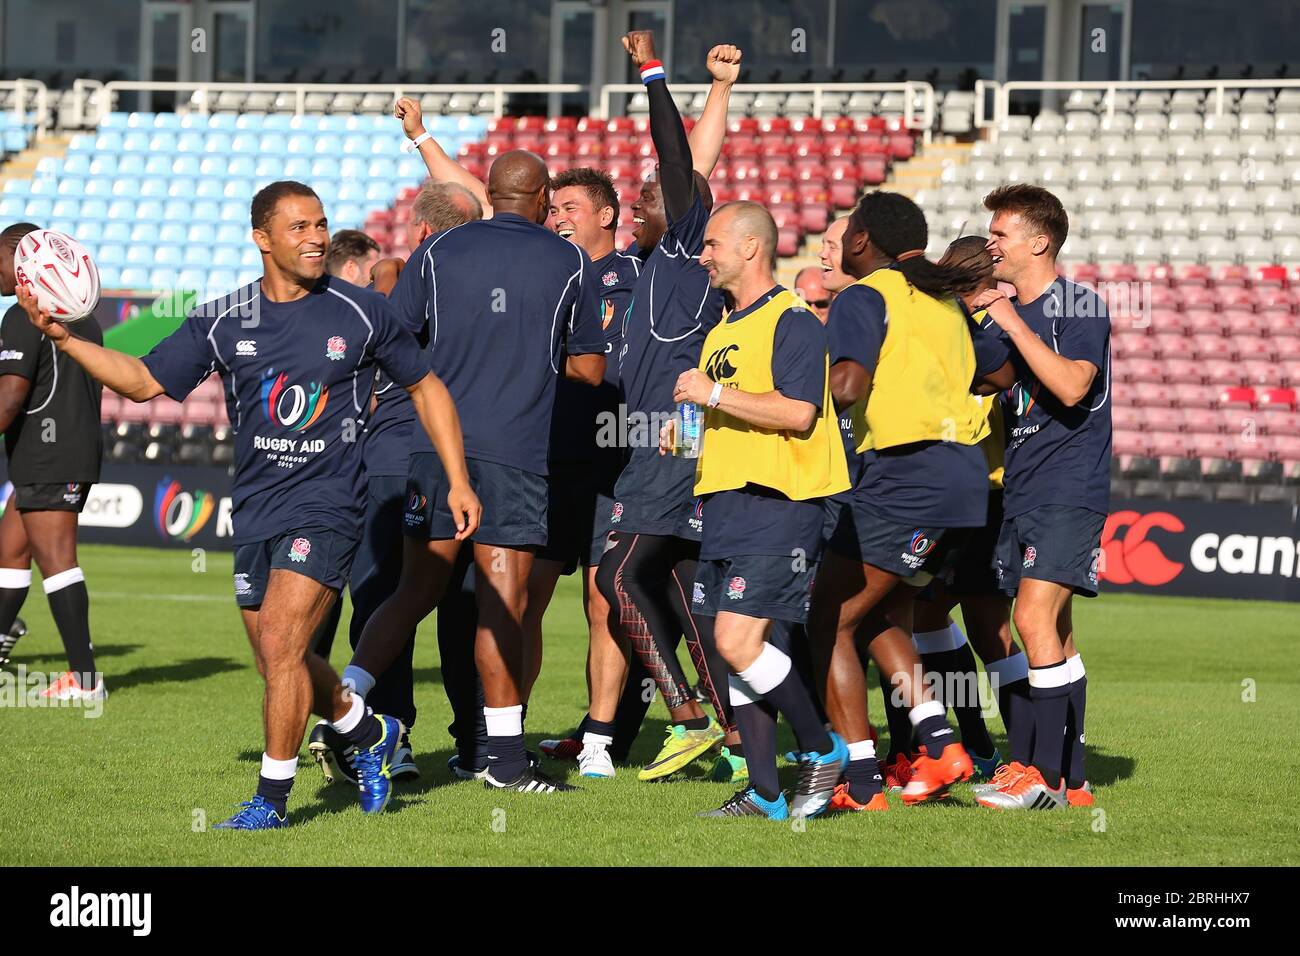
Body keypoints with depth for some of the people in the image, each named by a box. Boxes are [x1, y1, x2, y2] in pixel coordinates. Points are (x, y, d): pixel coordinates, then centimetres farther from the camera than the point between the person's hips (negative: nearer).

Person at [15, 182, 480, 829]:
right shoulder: (222, 321, 1)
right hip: (254, 513, 4)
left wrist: (458, 480, 3)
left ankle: (272, 799, -6)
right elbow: (143, 381, 6)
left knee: (280, 644, -17)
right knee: (280, 664, 10)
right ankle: (370, 737, 37)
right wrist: (63, 338, -6)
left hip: (326, 507, -4)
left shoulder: (362, 313, -4)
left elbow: (425, 387, 8)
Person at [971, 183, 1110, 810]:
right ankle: (1072, 781, 11)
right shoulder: (1002, 311, 16)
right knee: (1054, 634, 8)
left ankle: (1048, 774, -17)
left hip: (1069, 493, -8)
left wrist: (1012, 322, -21)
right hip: (1021, 494, 8)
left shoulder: (1080, 307, -8)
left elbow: (1072, 386, -24)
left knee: (1035, 619, -18)